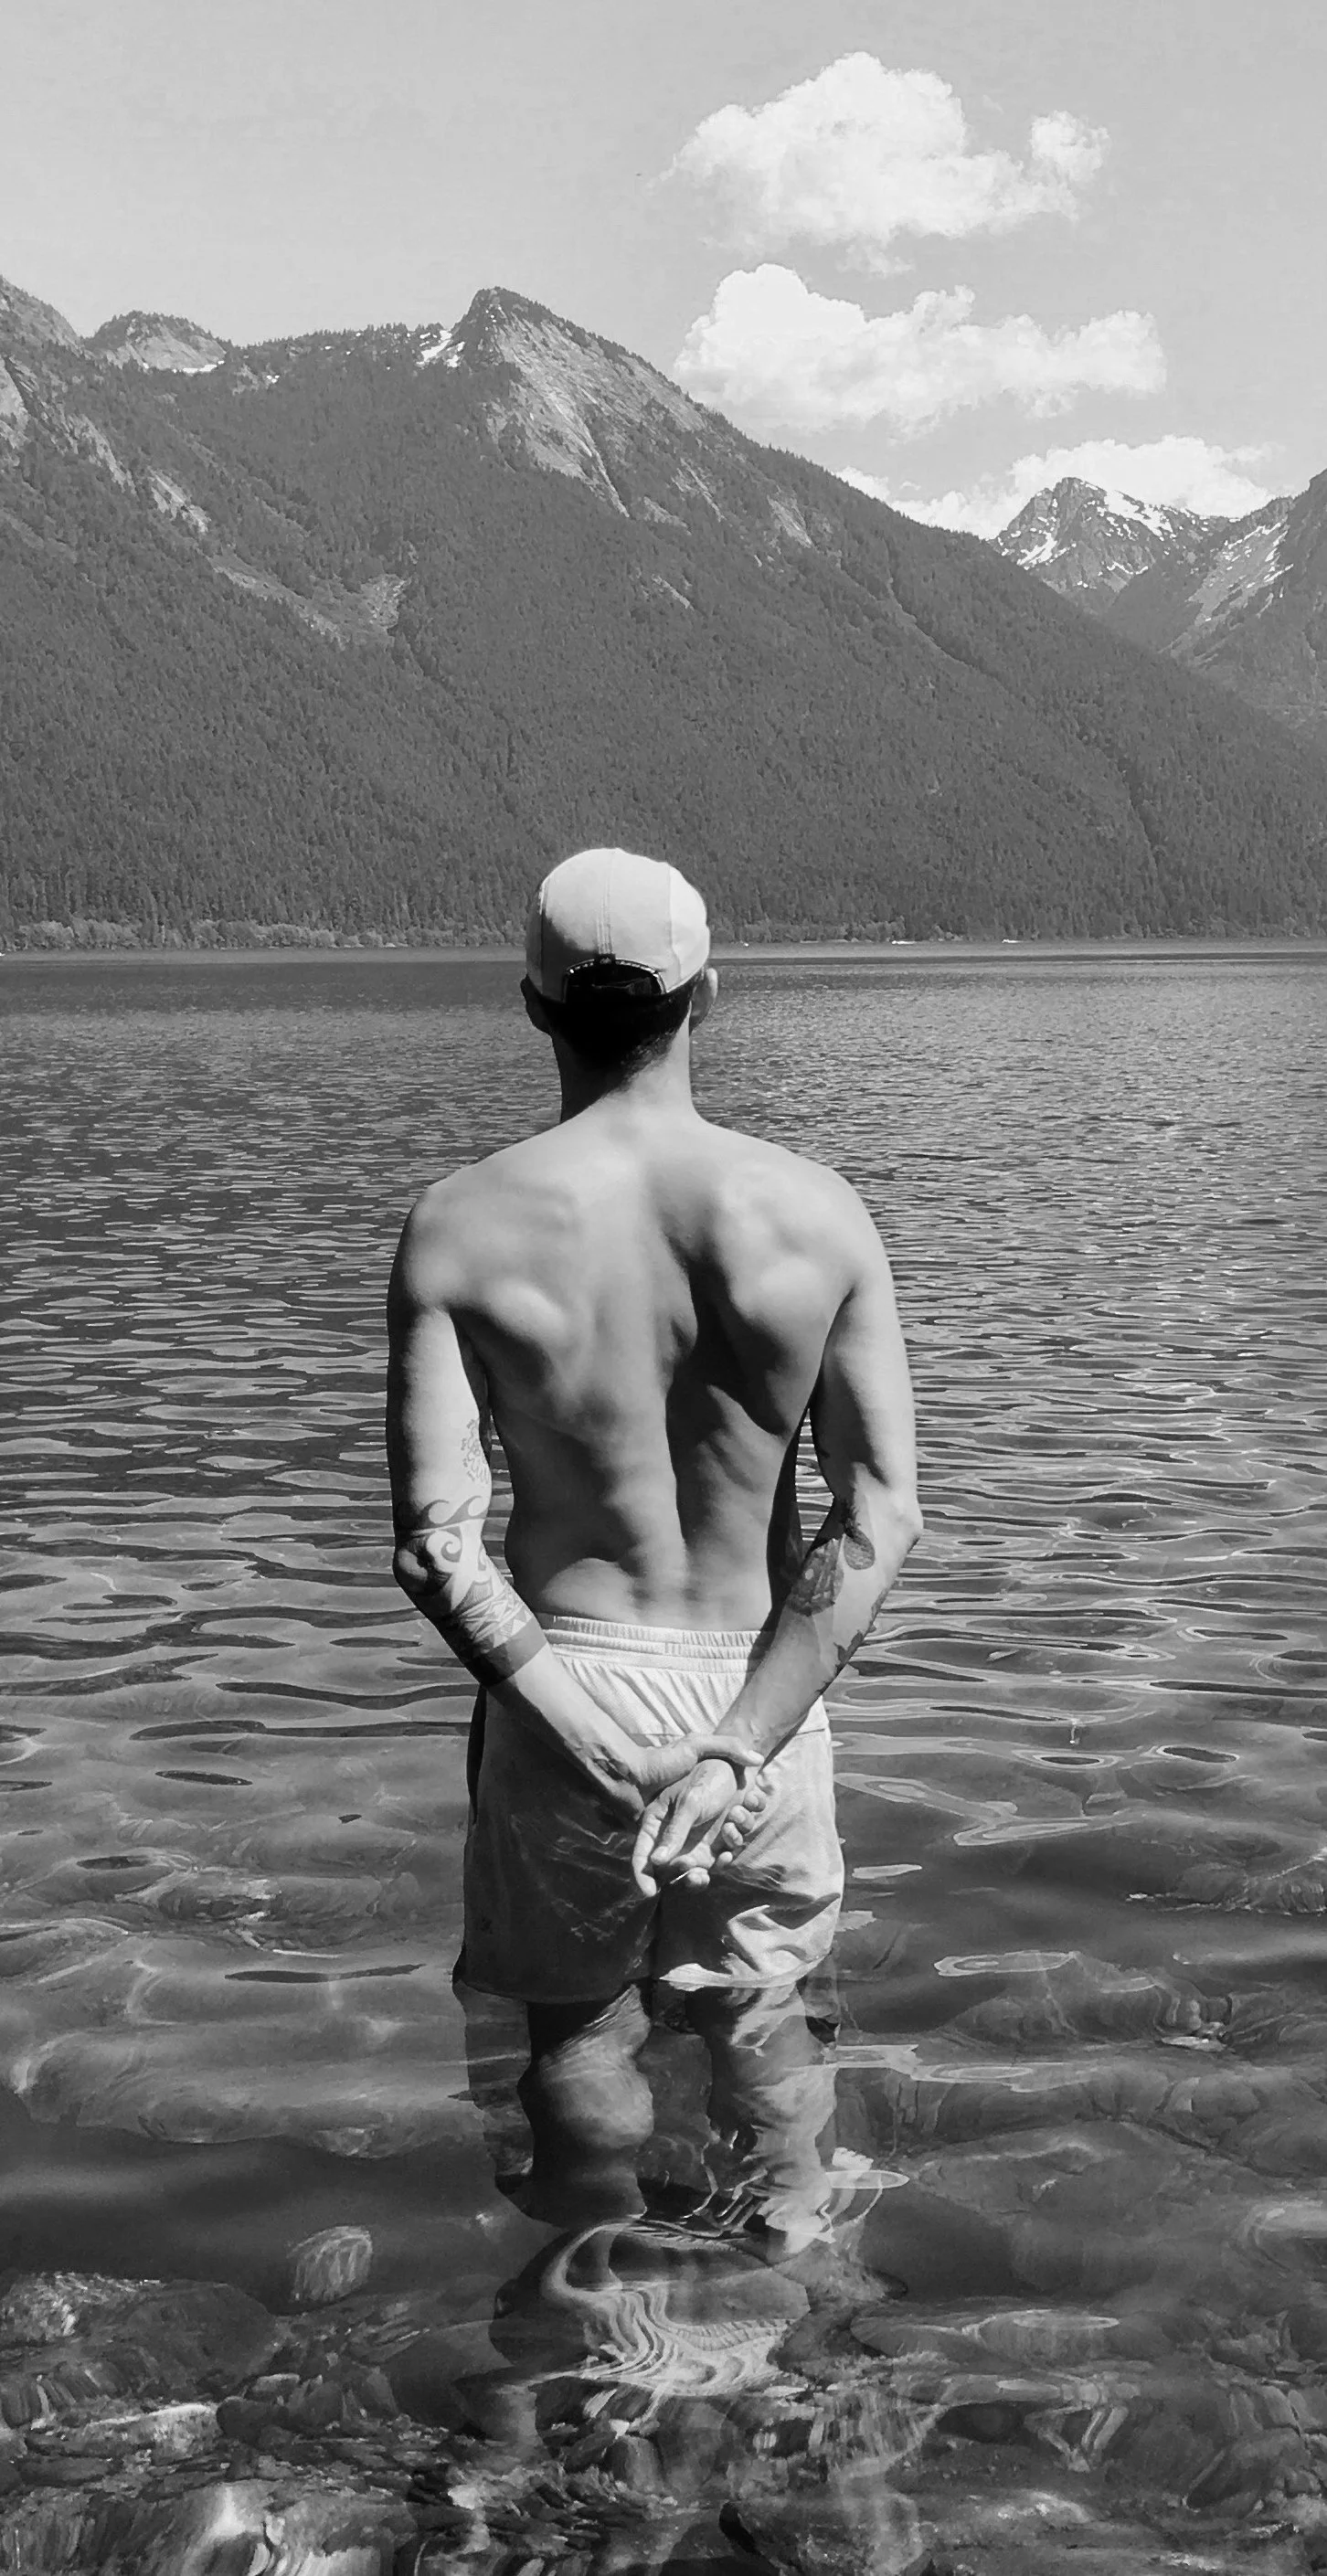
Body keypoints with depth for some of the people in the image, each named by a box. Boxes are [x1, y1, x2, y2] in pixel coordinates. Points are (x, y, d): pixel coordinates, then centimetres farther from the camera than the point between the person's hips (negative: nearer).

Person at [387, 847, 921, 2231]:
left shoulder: (459, 1225, -12)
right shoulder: (816, 1211, -9)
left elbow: (434, 1539, -18)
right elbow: (880, 1515, -13)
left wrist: (575, 1724, -14)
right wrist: (740, 1743, -15)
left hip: (562, 1685, -1)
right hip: (758, 1686, 1)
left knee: (578, 2026, 20)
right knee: (756, 2019, 24)